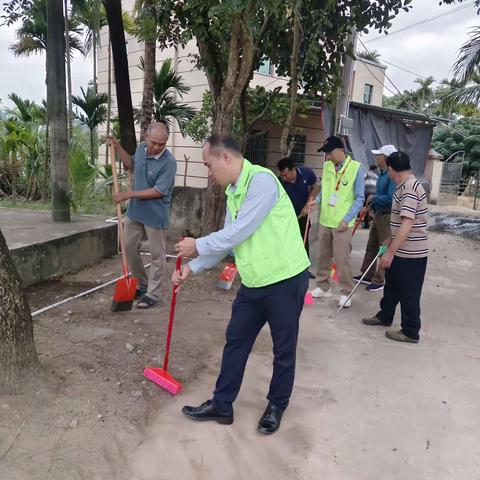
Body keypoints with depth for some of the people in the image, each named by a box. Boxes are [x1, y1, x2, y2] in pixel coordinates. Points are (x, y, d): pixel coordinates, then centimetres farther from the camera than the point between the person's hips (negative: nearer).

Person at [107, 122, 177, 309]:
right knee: (129, 248, 15)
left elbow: (158, 191, -24)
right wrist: (117, 147, 10)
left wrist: (129, 194, -20)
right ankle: (141, 284, 32)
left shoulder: (169, 162, -22)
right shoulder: (141, 148, 0)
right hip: (134, 211, 7)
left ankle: (152, 293, 17)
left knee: (157, 255, 4)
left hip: (155, 215, -7)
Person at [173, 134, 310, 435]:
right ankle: (222, 405, 30)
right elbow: (227, 240, 14)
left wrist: (198, 246, -7)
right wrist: (192, 268, 10)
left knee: (284, 349, 11)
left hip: (285, 279, -9)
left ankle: (277, 406, 32)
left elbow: (238, 234, -22)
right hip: (255, 283, 9)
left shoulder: (261, 180, -20)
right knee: (236, 342, 15)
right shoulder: (233, 192, 9)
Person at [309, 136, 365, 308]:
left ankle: (345, 292, 13)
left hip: (342, 223, -5)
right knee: (324, 257, 14)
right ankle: (323, 287, 28)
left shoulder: (357, 168, -9)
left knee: (342, 259, -2)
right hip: (325, 221, 6)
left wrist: (347, 219, -14)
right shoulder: (327, 166, 6)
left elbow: (359, 199, -8)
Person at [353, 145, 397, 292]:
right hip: (378, 215, 10)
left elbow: (390, 198, -29)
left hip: (387, 216, -10)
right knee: (371, 246, 17)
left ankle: (380, 280, 11)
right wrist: (370, 206, 10)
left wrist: (373, 198, -15)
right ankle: (367, 275, 29)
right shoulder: (382, 174, 10)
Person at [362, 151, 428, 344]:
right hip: (402, 250, 10)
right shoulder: (405, 186, 9)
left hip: (411, 253, -10)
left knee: (408, 293, 4)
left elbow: (407, 223, -30)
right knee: (392, 285, 23)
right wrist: (391, 240, 29)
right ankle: (384, 316, 40)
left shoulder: (410, 188, -23)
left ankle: (410, 332, 19)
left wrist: (390, 252, -30)